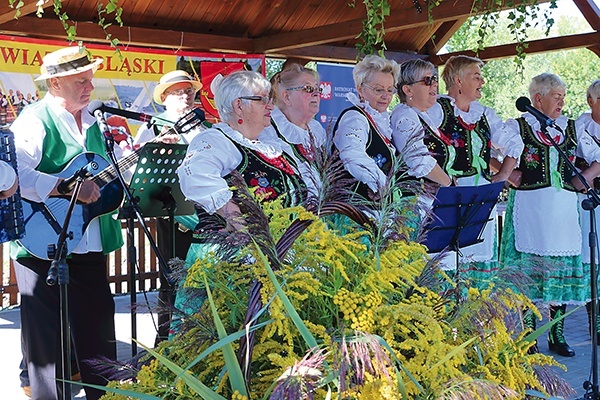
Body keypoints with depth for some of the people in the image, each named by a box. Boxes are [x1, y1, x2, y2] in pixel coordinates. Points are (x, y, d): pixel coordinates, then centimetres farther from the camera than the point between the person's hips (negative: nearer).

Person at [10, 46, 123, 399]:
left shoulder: (93, 122, 13)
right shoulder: (35, 121, -12)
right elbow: (17, 175, -27)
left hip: (90, 244, 8)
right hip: (45, 247, -7)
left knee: (99, 325, 16)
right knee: (48, 334, 4)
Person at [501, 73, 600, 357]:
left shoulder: (571, 128, 15)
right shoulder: (517, 127, 3)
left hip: (564, 209, 4)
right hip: (529, 208, -4)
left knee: (562, 269, 5)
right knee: (529, 270, -1)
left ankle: (557, 335, 15)